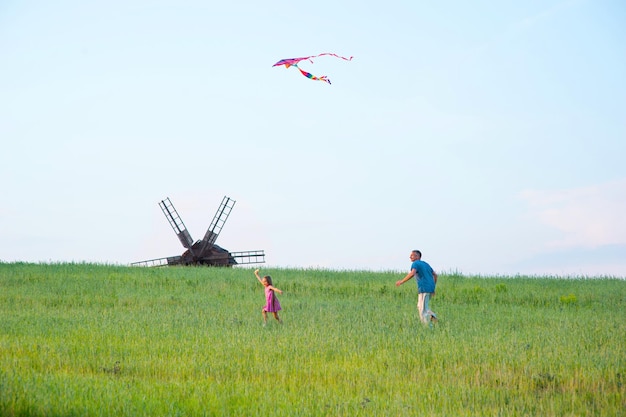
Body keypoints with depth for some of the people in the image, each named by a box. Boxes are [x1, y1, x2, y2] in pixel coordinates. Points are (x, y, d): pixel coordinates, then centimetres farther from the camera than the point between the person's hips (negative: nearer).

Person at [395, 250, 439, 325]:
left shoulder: (415, 264, -4)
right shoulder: (425, 264, 21)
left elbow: (412, 274, -23)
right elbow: (435, 275, 23)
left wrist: (401, 281, -16)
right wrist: (433, 288, 25)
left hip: (424, 289, -8)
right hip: (430, 289, 8)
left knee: (423, 309, -4)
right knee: (420, 306, 19)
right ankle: (432, 316, -1)